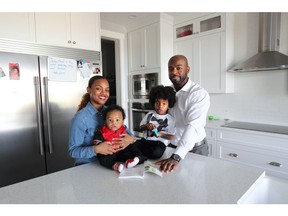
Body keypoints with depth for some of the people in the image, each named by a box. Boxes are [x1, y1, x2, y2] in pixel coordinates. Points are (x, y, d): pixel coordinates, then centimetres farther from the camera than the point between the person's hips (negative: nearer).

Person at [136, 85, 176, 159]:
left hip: (160, 143, -2)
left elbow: (171, 136, 2)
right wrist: (146, 126, -9)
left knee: (156, 153, -35)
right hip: (145, 140, 2)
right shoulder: (150, 114, 9)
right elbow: (140, 128, 14)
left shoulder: (170, 119, 1)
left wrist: (162, 135, -17)